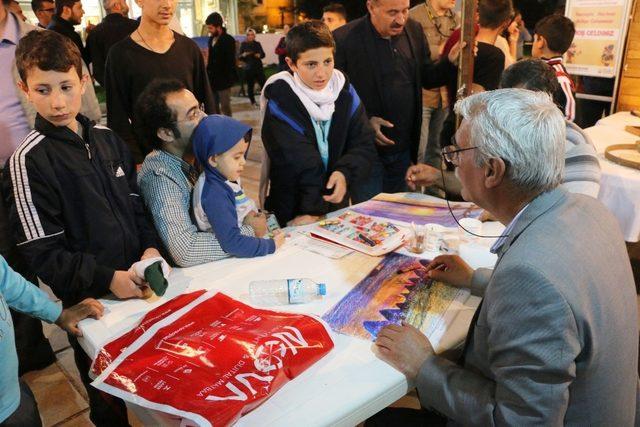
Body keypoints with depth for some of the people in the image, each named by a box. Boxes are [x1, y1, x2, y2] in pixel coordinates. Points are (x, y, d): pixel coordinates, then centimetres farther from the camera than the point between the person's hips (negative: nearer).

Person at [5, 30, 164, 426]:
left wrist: (150, 247, -7)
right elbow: (42, 252, -15)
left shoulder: (108, 140, 4)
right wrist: (107, 279, -23)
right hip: (89, 303, -5)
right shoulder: (29, 160, -14)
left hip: (139, 286, 5)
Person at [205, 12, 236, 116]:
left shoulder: (228, 40, -8)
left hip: (223, 80, -7)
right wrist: (208, 73, 9)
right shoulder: (211, 39, 12)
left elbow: (230, 62, -12)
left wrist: (229, 79, -16)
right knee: (213, 108, 12)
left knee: (225, 107, -2)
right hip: (212, 79, 7)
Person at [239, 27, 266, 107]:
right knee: (250, 85, 3)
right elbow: (239, 57, 0)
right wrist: (243, 55, -22)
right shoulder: (243, 44, 1)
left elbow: (263, 54, 9)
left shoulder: (257, 44, 7)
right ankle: (252, 101, 15)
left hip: (258, 67, 2)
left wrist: (259, 55, -13)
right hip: (248, 68, -1)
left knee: (263, 82, -5)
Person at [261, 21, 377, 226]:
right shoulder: (280, 103, -12)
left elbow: (365, 145, -3)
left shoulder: (345, 91, 1)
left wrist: (345, 173, -21)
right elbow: (301, 165, -18)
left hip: (338, 207, 3)